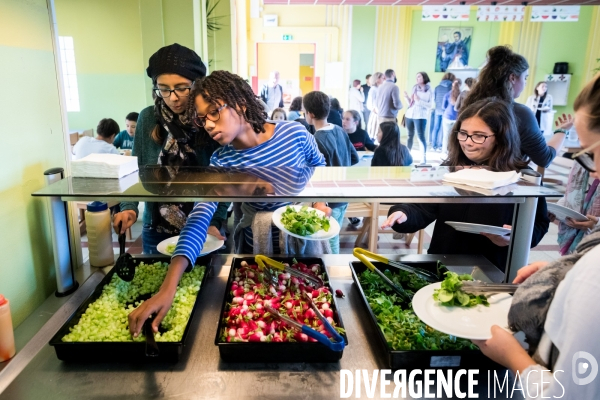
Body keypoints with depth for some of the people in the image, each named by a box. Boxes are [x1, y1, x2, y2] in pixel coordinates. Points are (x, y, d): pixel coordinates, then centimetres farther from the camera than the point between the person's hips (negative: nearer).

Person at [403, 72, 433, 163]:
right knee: (410, 136, 9)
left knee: (421, 136, -8)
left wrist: (419, 100, -15)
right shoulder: (414, 88, 13)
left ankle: (424, 157, -4)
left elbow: (430, 105, -8)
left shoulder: (429, 91, 0)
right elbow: (410, 103, 15)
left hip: (420, 116, -5)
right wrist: (407, 97, -3)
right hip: (409, 115, 5)